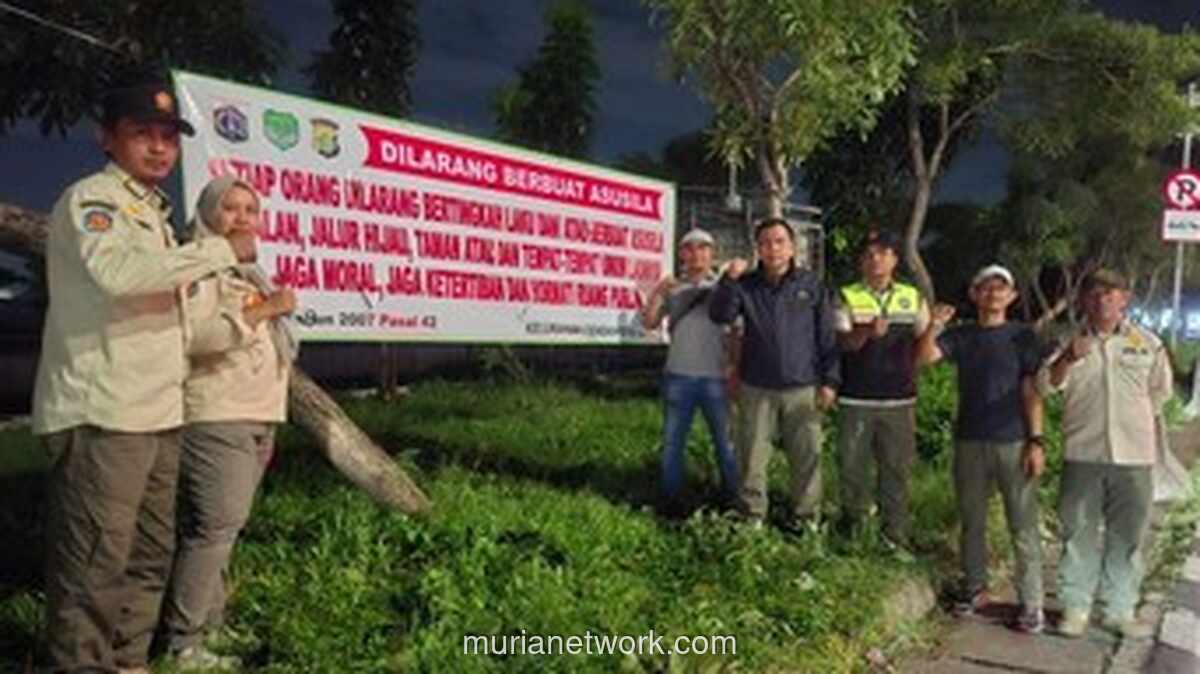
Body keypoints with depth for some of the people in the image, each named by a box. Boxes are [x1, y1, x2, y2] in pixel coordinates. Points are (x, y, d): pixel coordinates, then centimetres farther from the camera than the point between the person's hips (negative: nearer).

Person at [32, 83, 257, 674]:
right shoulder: (91, 198, -7)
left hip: (156, 413, 9)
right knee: (94, 565, -6)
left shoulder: (150, 211, 21)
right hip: (102, 415, -9)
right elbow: (117, 269, -28)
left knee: (148, 556, 15)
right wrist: (222, 250, -20)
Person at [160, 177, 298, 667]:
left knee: (223, 528, 10)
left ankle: (209, 624, 16)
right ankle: (182, 643, -8)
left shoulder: (246, 271, 23)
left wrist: (267, 424, 23)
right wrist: (262, 310, -19)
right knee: (214, 526, -13)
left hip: (253, 416, 9)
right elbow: (194, 334, -22)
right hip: (215, 416, -9)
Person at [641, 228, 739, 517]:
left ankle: (731, 498, 19)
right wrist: (657, 294, -16)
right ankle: (670, 499, 15)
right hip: (678, 376, 2)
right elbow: (649, 323, 0)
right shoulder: (673, 290, 8)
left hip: (715, 377, -1)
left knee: (724, 440, 6)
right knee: (672, 441, 7)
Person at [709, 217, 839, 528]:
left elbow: (828, 337, 4)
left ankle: (806, 517, 17)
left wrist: (830, 380, 0)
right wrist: (728, 280, -18)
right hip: (757, 388, 1)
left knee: (807, 456, 3)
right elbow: (719, 315, -5)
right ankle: (752, 516, 17)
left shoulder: (812, 285, 3)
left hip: (802, 388, -1)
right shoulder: (747, 285, 5)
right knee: (752, 456, 5)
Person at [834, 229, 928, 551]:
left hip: (899, 398, 2)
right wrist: (868, 331, -31)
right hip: (856, 399, -1)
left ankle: (895, 534, 17)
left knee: (897, 467, 6)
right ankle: (851, 524, 26)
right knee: (851, 464, 6)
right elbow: (844, 341, -13)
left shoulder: (913, 297, 8)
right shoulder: (847, 297, 0)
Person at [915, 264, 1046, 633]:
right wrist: (933, 327, -23)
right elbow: (922, 358, -5)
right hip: (969, 442, 3)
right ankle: (974, 588, 26)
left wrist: (1035, 440, -9)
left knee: (1023, 526, -1)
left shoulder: (1022, 336, 1)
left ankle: (1031, 603, 6)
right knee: (971, 522, 12)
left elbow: (1031, 391, -2)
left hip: (1013, 443, -3)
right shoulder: (961, 336, 8)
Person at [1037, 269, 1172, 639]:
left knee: (1127, 537, 8)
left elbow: (1160, 390, 20)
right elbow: (1045, 385, -8)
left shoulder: (1147, 342, 7)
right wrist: (1066, 359, -25)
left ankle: (1120, 611, 19)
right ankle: (1075, 607, 15)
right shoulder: (1073, 342, 6)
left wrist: (1133, 420, 15)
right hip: (1082, 455, 0)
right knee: (1079, 533, 5)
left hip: (1133, 456, 1)